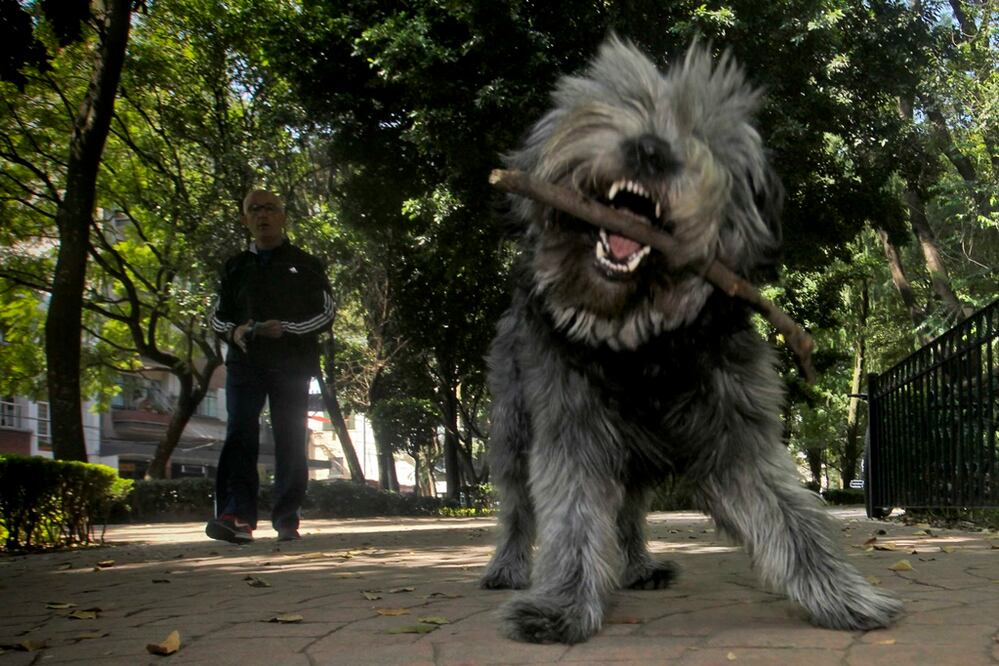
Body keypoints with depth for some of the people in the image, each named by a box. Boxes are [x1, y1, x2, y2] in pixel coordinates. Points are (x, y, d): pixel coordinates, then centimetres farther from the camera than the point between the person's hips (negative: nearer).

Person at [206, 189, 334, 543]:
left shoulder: (305, 264, 11)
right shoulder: (236, 267, 19)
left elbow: (326, 312, 5)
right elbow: (218, 315, 23)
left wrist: (285, 329, -12)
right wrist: (234, 331, -2)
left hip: (293, 365, -1)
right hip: (245, 363, 1)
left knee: (290, 441, -2)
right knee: (240, 435, -14)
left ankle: (287, 520, 3)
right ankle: (238, 516, -22)